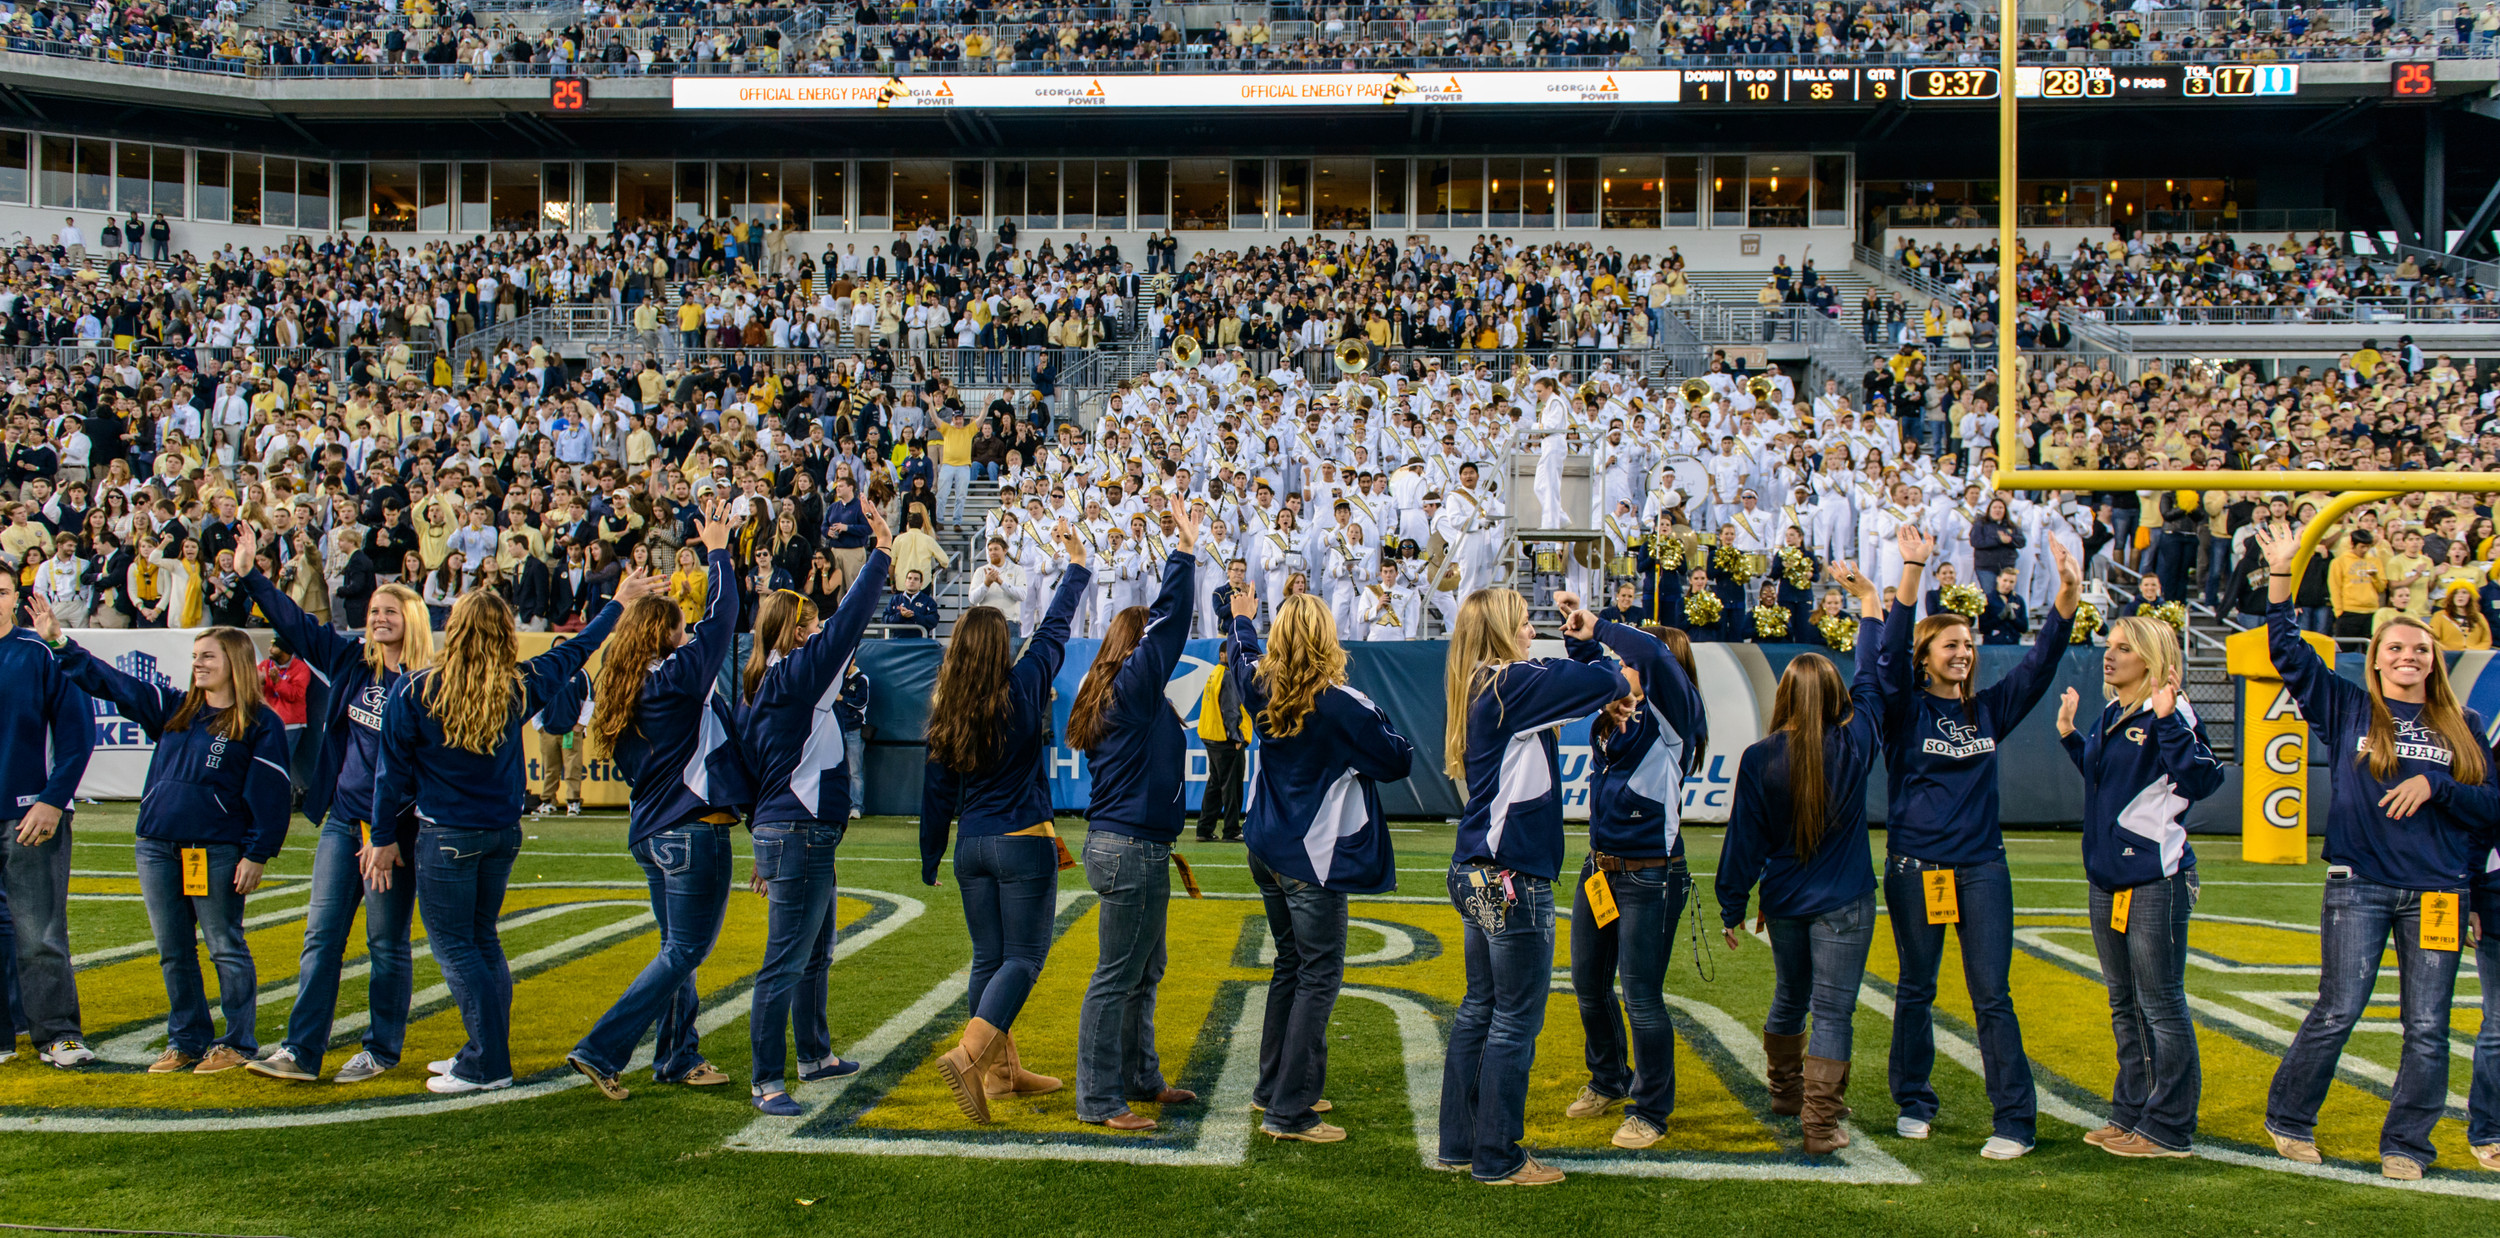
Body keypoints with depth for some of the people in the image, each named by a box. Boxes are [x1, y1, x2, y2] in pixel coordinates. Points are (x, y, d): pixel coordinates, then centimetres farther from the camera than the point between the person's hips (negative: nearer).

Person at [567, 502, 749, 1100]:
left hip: (652, 831, 9)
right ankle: (601, 1051, -6)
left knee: (676, 945, 18)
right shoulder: (675, 676, -14)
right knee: (684, 951, -2)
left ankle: (678, 1057, 24)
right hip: (693, 832, -9)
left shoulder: (628, 688, 7)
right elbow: (720, 619, -12)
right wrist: (717, 550, -2)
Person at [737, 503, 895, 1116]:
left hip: (787, 835, 11)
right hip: (800, 836, -11)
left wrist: (764, 849, 25)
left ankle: (815, 1055, 36)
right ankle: (767, 1082, -5)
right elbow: (846, 627, -21)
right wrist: (882, 553, -16)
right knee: (785, 964, -8)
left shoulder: (768, 689, 14)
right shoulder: (791, 678, -13)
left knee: (816, 953, 22)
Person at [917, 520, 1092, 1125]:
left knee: (988, 957, 14)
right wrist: (1077, 566, 15)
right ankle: (968, 1054, -20)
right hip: (1023, 844, -5)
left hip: (972, 846, 5)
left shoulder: (945, 714, 0)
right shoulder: (1023, 689, -11)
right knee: (1023, 958, -3)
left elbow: (936, 793, 5)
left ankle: (1002, 1066, 21)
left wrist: (930, 860, 16)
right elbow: (1053, 630, 2)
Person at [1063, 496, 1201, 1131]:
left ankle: (1140, 1078, 29)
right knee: (1118, 977, -5)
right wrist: (1185, 549, -13)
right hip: (1130, 848, -10)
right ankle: (1098, 1100, 0)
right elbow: (1170, 623, -18)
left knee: (1146, 970, 19)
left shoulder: (1121, 694, 16)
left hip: (1121, 842, 10)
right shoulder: (1133, 681, -11)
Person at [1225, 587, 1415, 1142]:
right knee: (1319, 977, -3)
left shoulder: (1263, 690, 1)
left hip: (1267, 852, 8)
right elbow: (1399, 760, -7)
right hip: (1314, 858, -7)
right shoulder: (1344, 706, -18)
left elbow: (1244, 658, 26)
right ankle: (1289, 1112, -4)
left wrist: (1244, 621, 46)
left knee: (1290, 966, 20)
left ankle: (1273, 1087, 28)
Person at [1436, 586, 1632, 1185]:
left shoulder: (1478, 688, 12)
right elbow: (1603, 682, -15)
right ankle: (1498, 1159, 6)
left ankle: (1459, 1142, 24)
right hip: (1513, 877, -10)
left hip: (1476, 873, 10)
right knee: (1516, 1021, -1)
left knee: (1480, 1008, 17)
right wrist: (1620, 678, 7)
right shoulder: (1515, 684, -14)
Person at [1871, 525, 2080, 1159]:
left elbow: (2040, 663, 4)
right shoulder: (1904, 710, -2)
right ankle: (1914, 1103, 24)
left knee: (1992, 995, -2)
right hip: (1914, 865, -2)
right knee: (1916, 989, 9)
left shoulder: (1988, 710, 9)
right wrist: (1912, 572, -28)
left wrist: (2069, 594, -10)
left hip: (1982, 867, 2)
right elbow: (1888, 656, -18)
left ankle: (2015, 1120, -1)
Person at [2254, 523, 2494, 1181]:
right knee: (2336, 1013, -2)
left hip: (2437, 891, 2)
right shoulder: (2347, 708, 7)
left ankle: (2405, 1145, 14)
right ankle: (2289, 1121, 15)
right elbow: (2288, 652, 1)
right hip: (2359, 885, -2)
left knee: (2427, 1026, 3)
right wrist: (2280, 573, -3)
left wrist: (2434, 787, -10)